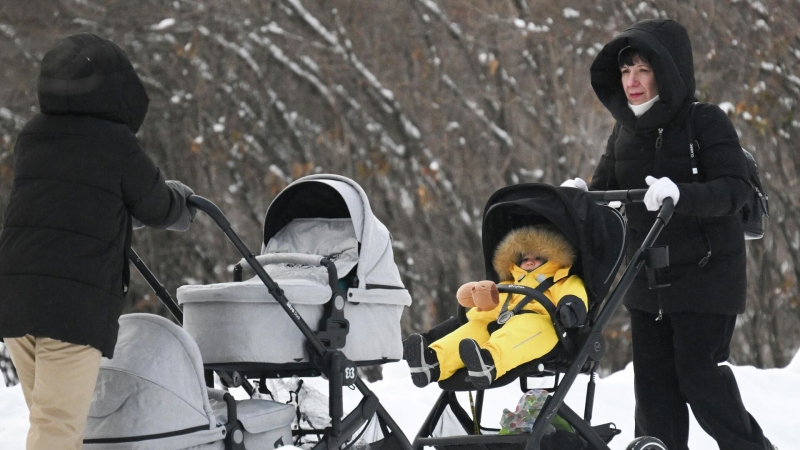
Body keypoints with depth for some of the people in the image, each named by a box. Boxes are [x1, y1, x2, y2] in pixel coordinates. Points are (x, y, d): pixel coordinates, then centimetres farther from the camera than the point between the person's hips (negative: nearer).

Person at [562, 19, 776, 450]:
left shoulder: (707, 122, -11)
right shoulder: (626, 131, 7)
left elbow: (733, 189, -21)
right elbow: (605, 186, 10)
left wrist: (680, 195, -38)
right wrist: (580, 194, -13)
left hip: (705, 274, -6)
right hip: (647, 281, 6)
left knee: (699, 373, -7)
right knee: (653, 378, 5)